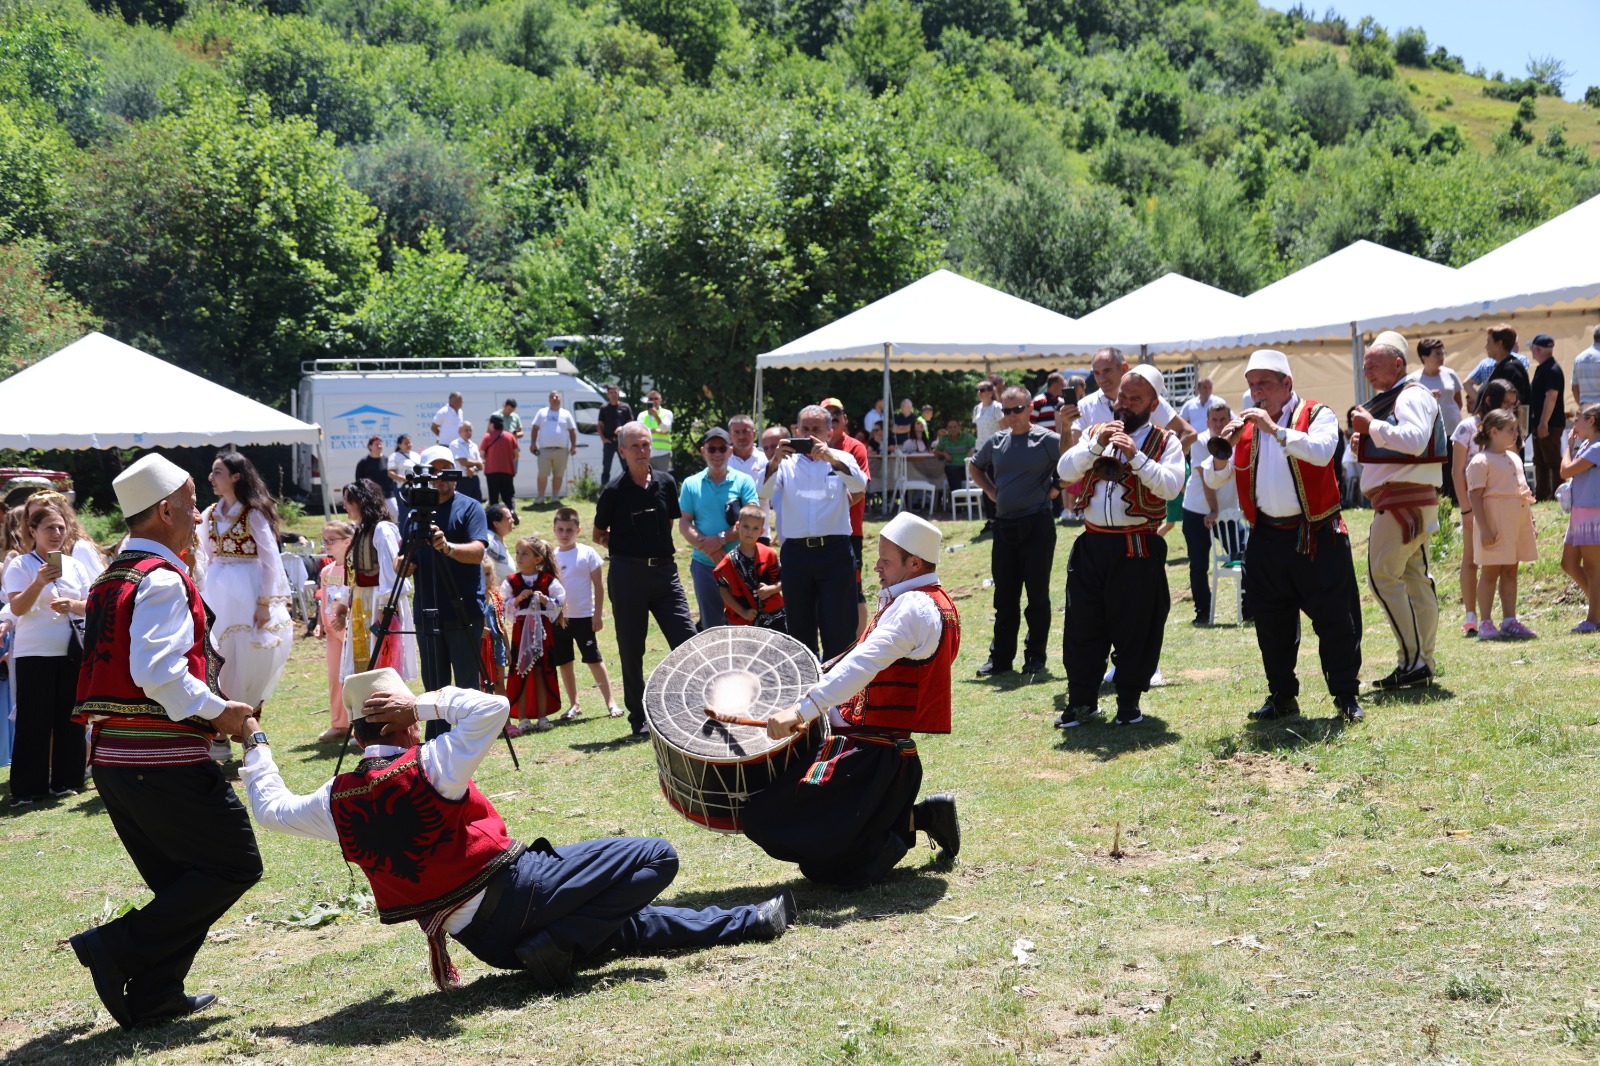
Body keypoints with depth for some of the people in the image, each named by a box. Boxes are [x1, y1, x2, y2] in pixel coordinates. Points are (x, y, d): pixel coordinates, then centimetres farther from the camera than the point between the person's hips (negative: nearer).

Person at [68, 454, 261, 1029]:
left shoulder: (110, 577, 15)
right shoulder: (163, 580, -14)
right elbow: (159, 672, -25)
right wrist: (217, 710, -14)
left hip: (111, 756, 9)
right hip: (164, 760, -9)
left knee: (178, 879, 18)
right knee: (235, 865, 1)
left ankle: (153, 996, 16)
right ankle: (118, 947, -6)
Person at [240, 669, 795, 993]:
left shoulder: (338, 801, -2)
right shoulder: (425, 766, -20)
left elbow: (272, 808, 16)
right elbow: (494, 708, -22)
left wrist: (255, 749, 30)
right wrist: (425, 704, -14)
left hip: (481, 937, 8)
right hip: (513, 891, -8)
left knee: (623, 920, 25)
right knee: (656, 859, -8)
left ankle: (743, 924, 31)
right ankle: (554, 948, -9)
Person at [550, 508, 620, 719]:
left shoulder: (587, 553, -3)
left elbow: (599, 584, -2)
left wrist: (598, 614, -6)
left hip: (584, 616, -4)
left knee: (594, 660, -2)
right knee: (563, 662, 8)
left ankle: (610, 702, 3)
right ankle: (574, 705, 19)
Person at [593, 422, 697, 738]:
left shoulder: (666, 483, 5)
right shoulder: (614, 492, -4)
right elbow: (598, 536, 7)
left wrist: (648, 544, 12)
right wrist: (627, 547, 3)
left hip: (664, 571, 3)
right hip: (628, 573, -3)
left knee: (687, 640, -5)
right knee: (631, 650, 5)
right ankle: (639, 718, 15)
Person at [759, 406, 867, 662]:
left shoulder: (841, 459, 8)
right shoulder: (787, 462, 11)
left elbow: (859, 485, -13)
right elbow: (763, 493, -6)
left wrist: (831, 459, -29)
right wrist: (774, 463, -24)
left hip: (835, 551, -2)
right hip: (795, 552, 2)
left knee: (838, 625, -3)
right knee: (799, 625, 8)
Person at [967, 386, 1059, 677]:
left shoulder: (1047, 440, -8)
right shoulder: (996, 442, 9)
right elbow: (974, 465, 27)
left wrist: (1056, 489, -11)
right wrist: (991, 491, 14)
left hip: (1037, 525, -5)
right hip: (1004, 526, 5)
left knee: (1037, 594, 3)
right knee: (1004, 596, 9)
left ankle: (1036, 656, 12)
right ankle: (1000, 657, 14)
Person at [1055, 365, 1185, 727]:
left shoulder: (1165, 441, 2)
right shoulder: (1095, 433, 12)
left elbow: (1171, 486, -13)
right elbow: (1064, 470, -1)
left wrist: (1135, 456, -20)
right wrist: (1097, 444, -14)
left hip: (1138, 550, -3)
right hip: (1092, 544, 3)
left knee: (1134, 629, 3)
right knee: (1082, 626, 6)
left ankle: (1129, 701, 16)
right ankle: (1081, 700, 17)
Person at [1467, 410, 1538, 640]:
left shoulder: (1514, 457, 15)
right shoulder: (1481, 462, -11)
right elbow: (1475, 496, -15)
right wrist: (1484, 528, -20)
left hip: (1517, 519, 8)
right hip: (1494, 520, -8)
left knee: (1510, 571, 9)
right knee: (1490, 571, -3)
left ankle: (1509, 621, 13)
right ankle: (1486, 624, 1)